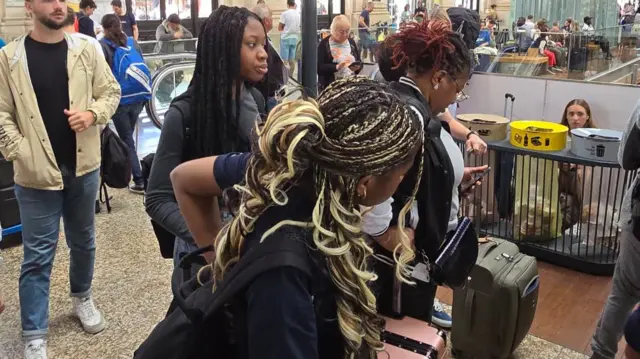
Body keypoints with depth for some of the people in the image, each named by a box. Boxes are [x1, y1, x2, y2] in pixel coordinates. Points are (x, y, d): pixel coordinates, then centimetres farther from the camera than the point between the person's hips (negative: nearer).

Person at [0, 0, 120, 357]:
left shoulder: (86, 50, 1)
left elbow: (111, 91, 7)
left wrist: (93, 113, -13)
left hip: (84, 166, 3)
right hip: (36, 173, -2)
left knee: (83, 242, 19)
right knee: (38, 255, 3)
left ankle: (82, 297, 44)